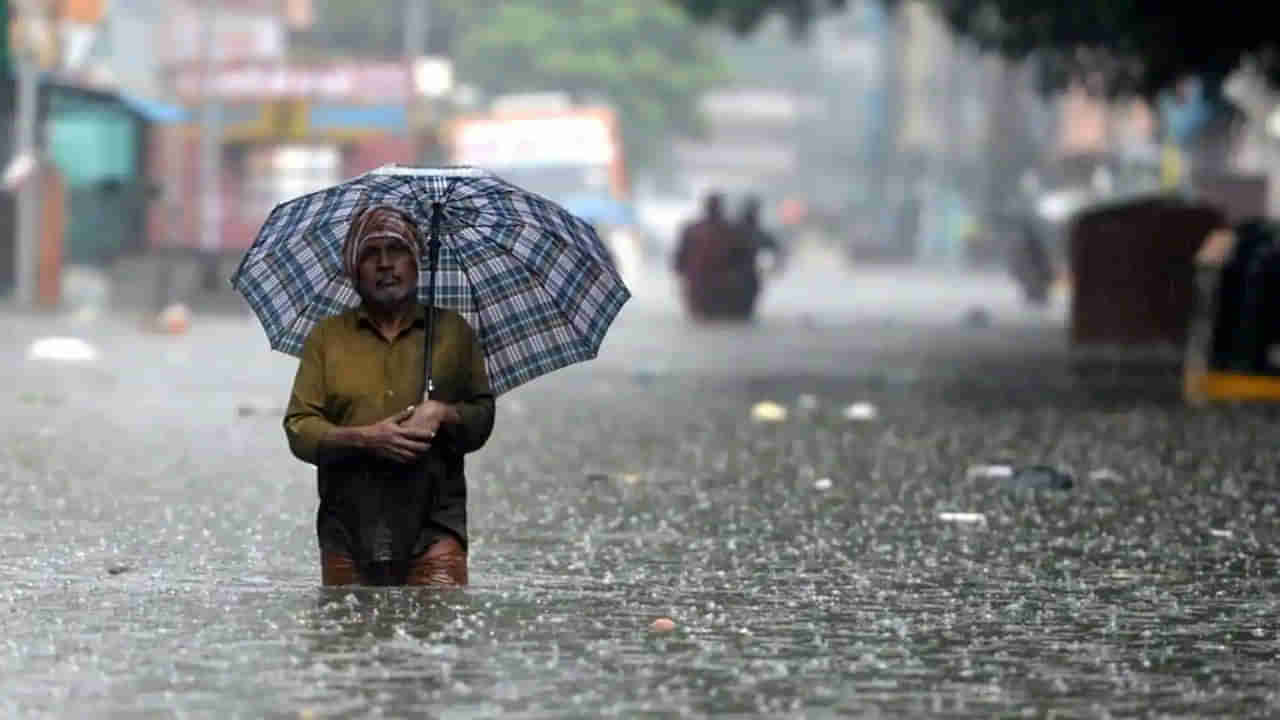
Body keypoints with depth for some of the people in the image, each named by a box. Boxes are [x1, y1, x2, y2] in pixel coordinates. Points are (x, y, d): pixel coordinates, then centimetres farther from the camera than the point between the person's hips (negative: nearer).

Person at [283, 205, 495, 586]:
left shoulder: (452, 330, 13)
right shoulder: (327, 336, 12)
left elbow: (483, 416, 13)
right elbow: (298, 430, 5)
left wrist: (443, 414, -9)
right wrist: (364, 438, -12)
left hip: (433, 526, -1)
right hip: (348, 524, 1)